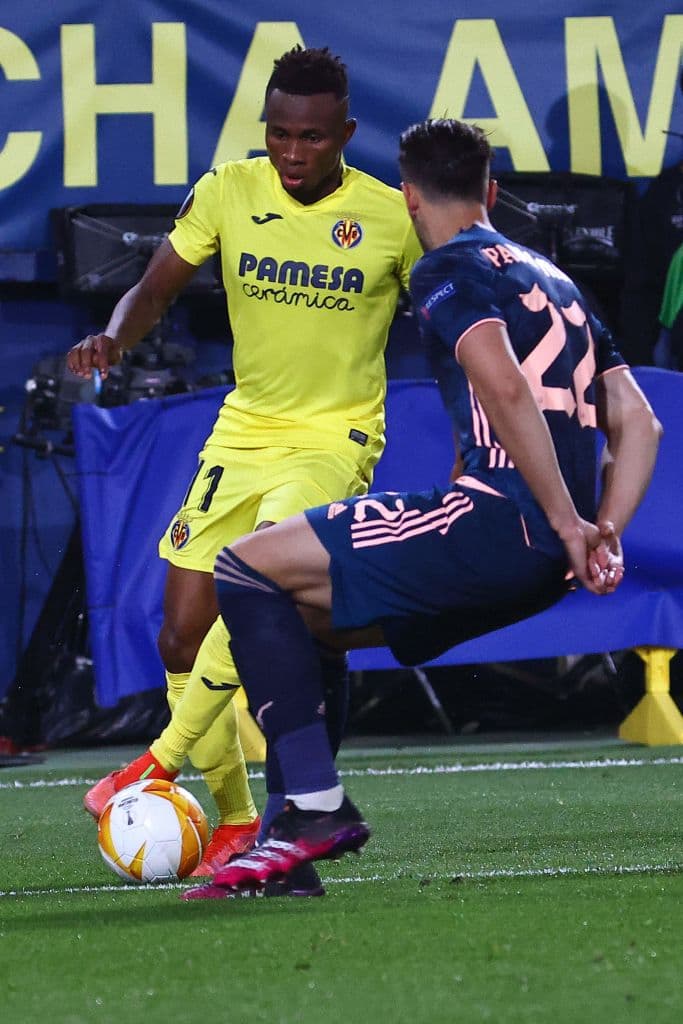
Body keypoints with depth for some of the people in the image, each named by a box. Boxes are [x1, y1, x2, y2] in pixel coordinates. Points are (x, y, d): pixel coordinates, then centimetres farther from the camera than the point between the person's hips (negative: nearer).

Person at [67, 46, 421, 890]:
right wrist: (114, 336, -18)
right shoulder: (226, 193, -4)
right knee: (182, 636, -1)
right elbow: (158, 287, 3)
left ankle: (164, 760, -18)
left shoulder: (393, 218, -9)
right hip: (244, 431, 4)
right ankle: (235, 820, 14)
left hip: (337, 438, -4)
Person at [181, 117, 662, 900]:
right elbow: (639, 424, 21)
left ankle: (317, 808, -16)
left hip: (494, 519, -9)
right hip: (546, 567, 9)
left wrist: (568, 523, -18)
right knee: (300, 612, 22)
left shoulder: (448, 271, -2)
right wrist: (603, 535, 11)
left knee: (248, 569, -5)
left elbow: (505, 389, -19)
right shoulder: (555, 280, 25)